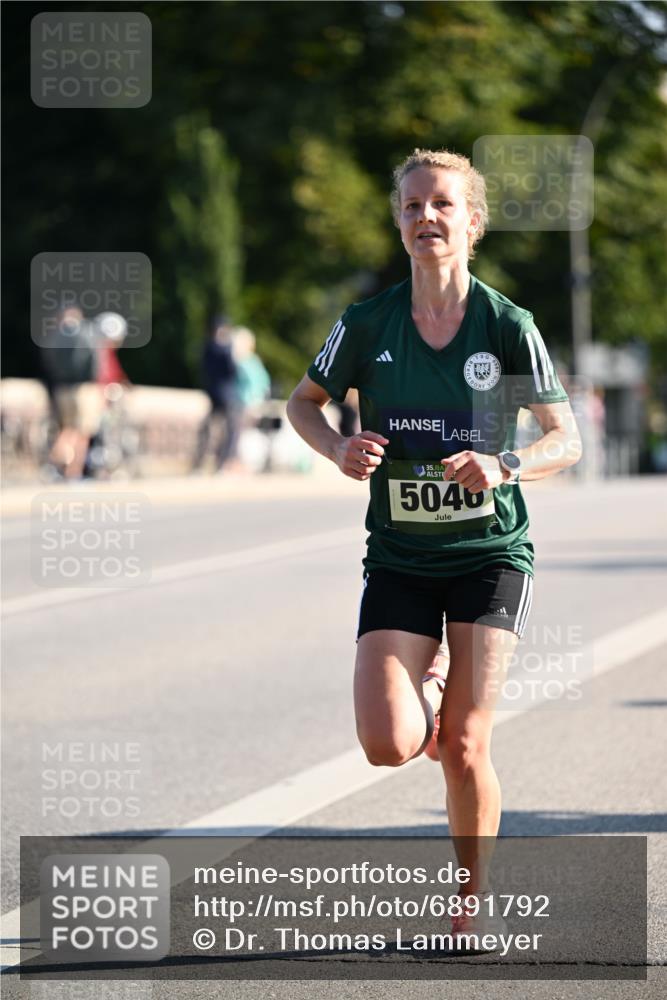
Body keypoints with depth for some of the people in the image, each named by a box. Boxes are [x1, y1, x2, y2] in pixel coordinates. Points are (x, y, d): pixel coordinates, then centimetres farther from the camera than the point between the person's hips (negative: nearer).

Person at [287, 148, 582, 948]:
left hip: (490, 553, -1)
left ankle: (474, 900, 16)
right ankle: (431, 697, 27)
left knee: (464, 748, -7)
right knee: (388, 746, -12)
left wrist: (506, 466, -23)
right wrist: (339, 449, -9)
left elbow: (567, 439, -3)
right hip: (400, 558, 1)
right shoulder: (367, 324, -4)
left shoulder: (508, 327, -7)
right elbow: (303, 402, 12)